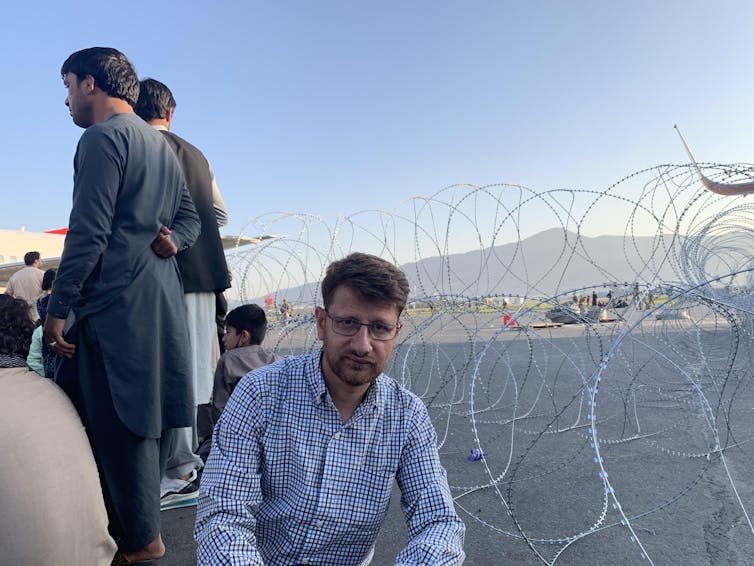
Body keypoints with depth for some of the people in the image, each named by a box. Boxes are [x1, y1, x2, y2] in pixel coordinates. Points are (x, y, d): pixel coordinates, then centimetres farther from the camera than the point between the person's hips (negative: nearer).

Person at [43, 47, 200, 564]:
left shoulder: (102, 137, -9)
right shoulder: (161, 143, 19)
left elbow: (88, 233, -16)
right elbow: (190, 217, 21)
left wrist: (58, 308, -11)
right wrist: (172, 241, 0)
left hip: (118, 300, -9)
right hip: (162, 297, 9)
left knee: (118, 421, 0)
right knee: (149, 411, 16)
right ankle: (142, 517, 30)